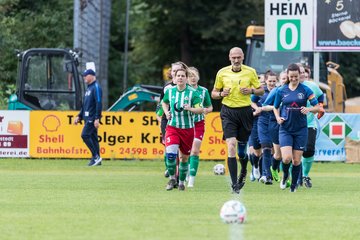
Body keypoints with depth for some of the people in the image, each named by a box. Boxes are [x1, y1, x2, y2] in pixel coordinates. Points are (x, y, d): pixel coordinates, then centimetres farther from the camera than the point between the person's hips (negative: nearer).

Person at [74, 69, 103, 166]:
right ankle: (96, 159, 9)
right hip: (87, 118, 10)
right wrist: (79, 116, 19)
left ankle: (96, 156, -14)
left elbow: (99, 103, -18)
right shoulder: (88, 88, 20)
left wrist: (97, 119, -24)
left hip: (93, 118, -10)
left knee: (85, 135, -16)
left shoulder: (96, 87, -10)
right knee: (93, 137, 8)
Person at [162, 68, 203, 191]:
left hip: (187, 128, 0)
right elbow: (164, 102, 24)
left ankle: (181, 181, 28)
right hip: (172, 127, 1)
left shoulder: (192, 92, -6)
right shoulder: (170, 91, 3)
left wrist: (190, 109, -28)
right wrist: (166, 112, 5)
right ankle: (172, 178, 1)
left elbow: (200, 110, -9)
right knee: (170, 153, -20)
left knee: (184, 157, 9)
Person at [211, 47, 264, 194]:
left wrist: (251, 90, -12)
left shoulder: (250, 72, 1)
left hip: (245, 111, 1)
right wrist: (221, 94, -12)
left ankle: (243, 172, 42)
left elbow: (261, 91, 9)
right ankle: (234, 183, -15)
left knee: (242, 146, 9)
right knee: (231, 145, -14)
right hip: (228, 111, -1)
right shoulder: (222, 73, 2)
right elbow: (213, 93, 10)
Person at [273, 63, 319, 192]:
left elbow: (317, 107, -2)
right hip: (285, 129, 0)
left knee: (296, 160, 2)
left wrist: (308, 109, -22)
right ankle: (285, 176, 16)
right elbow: (276, 107, 15)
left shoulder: (305, 90, -2)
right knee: (286, 158, -16)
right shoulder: (281, 91, 3)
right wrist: (278, 117, -4)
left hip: (301, 129, 0)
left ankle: (293, 186, 18)